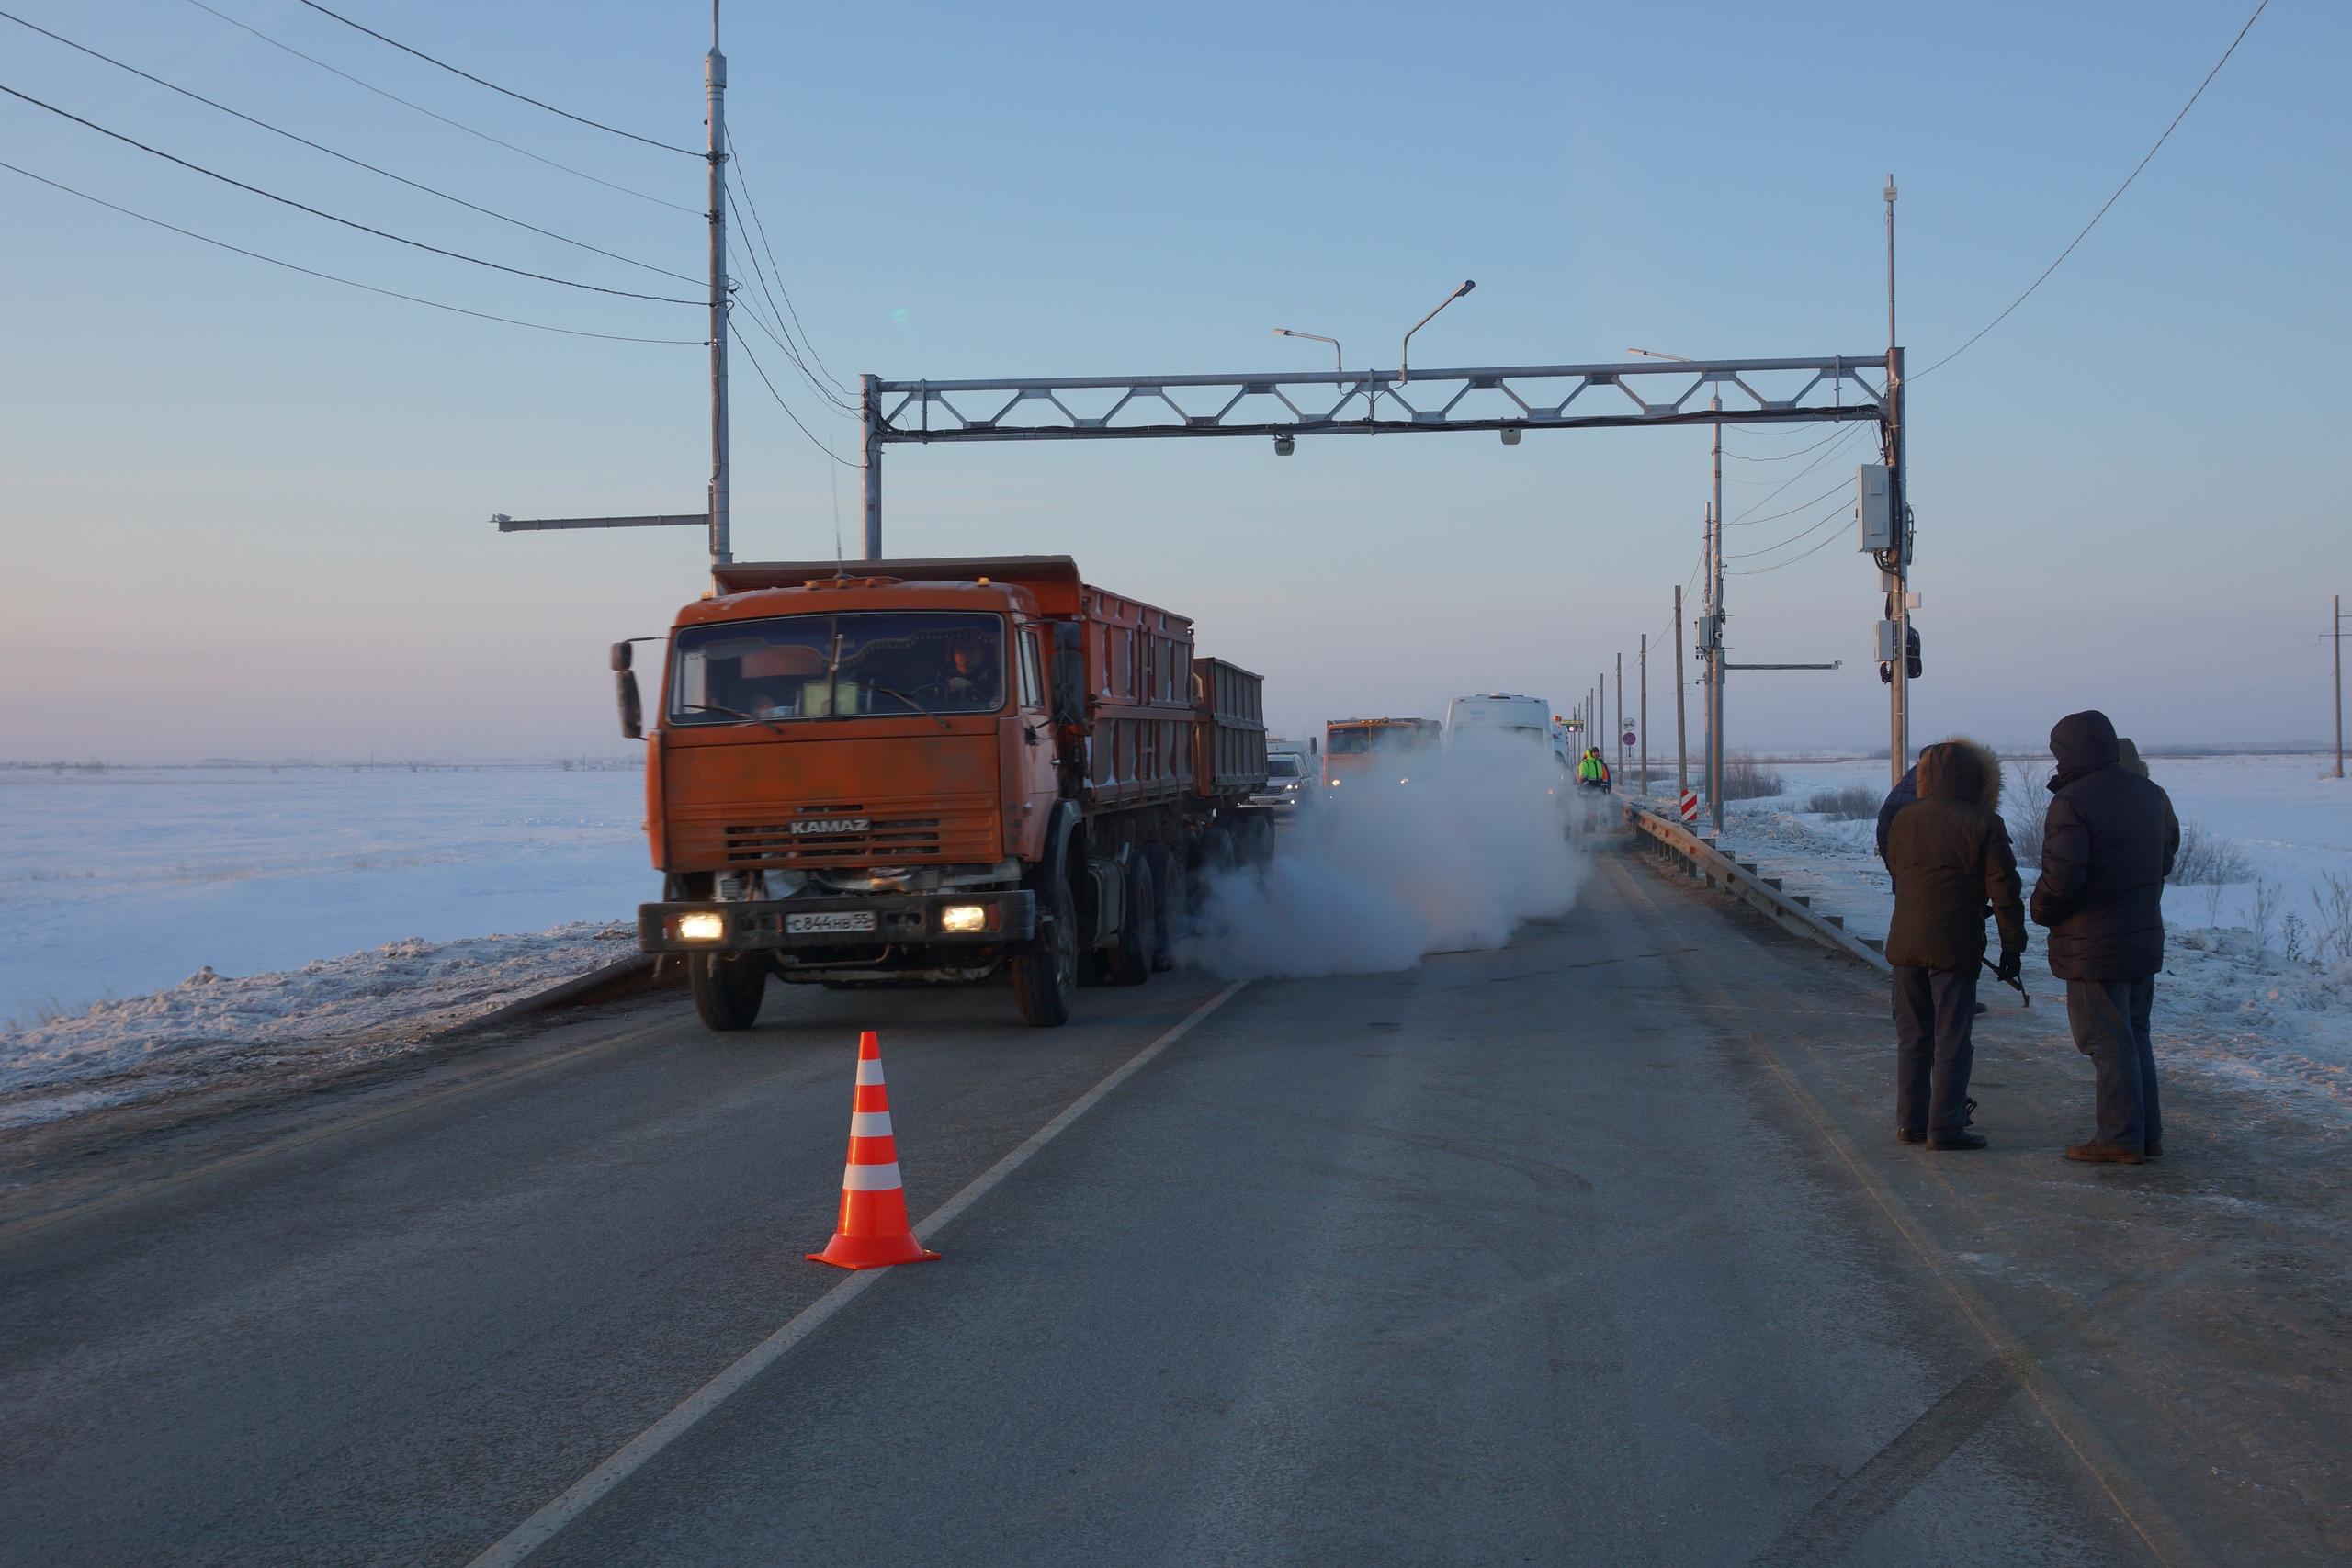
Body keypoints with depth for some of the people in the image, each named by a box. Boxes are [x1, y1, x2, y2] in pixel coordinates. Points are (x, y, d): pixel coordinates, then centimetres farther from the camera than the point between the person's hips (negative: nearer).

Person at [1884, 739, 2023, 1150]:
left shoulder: (1904, 818, 8)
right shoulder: (1984, 823, -8)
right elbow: (2004, 891, -8)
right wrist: (2013, 945, -1)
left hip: (1906, 944, 5)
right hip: (1955, 946, -5)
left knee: (1912, 1037, 13)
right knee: (1952, 1040, 1)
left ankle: (1910, 1121, 16)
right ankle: (1945, 1127, 0)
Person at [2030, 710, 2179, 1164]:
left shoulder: (2071, 802, -18)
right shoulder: (2149, 794, 9)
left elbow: (2062, 875, -24)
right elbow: (2167, 853, 20)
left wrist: (2042, 910, -6)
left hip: (2093, 945, -8)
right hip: (2145, 938, 8)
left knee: (2108, 1041, -2)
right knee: (2136, 1035, 17)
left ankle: (2120, 1138, 1)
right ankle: (2148, 1132, 20)